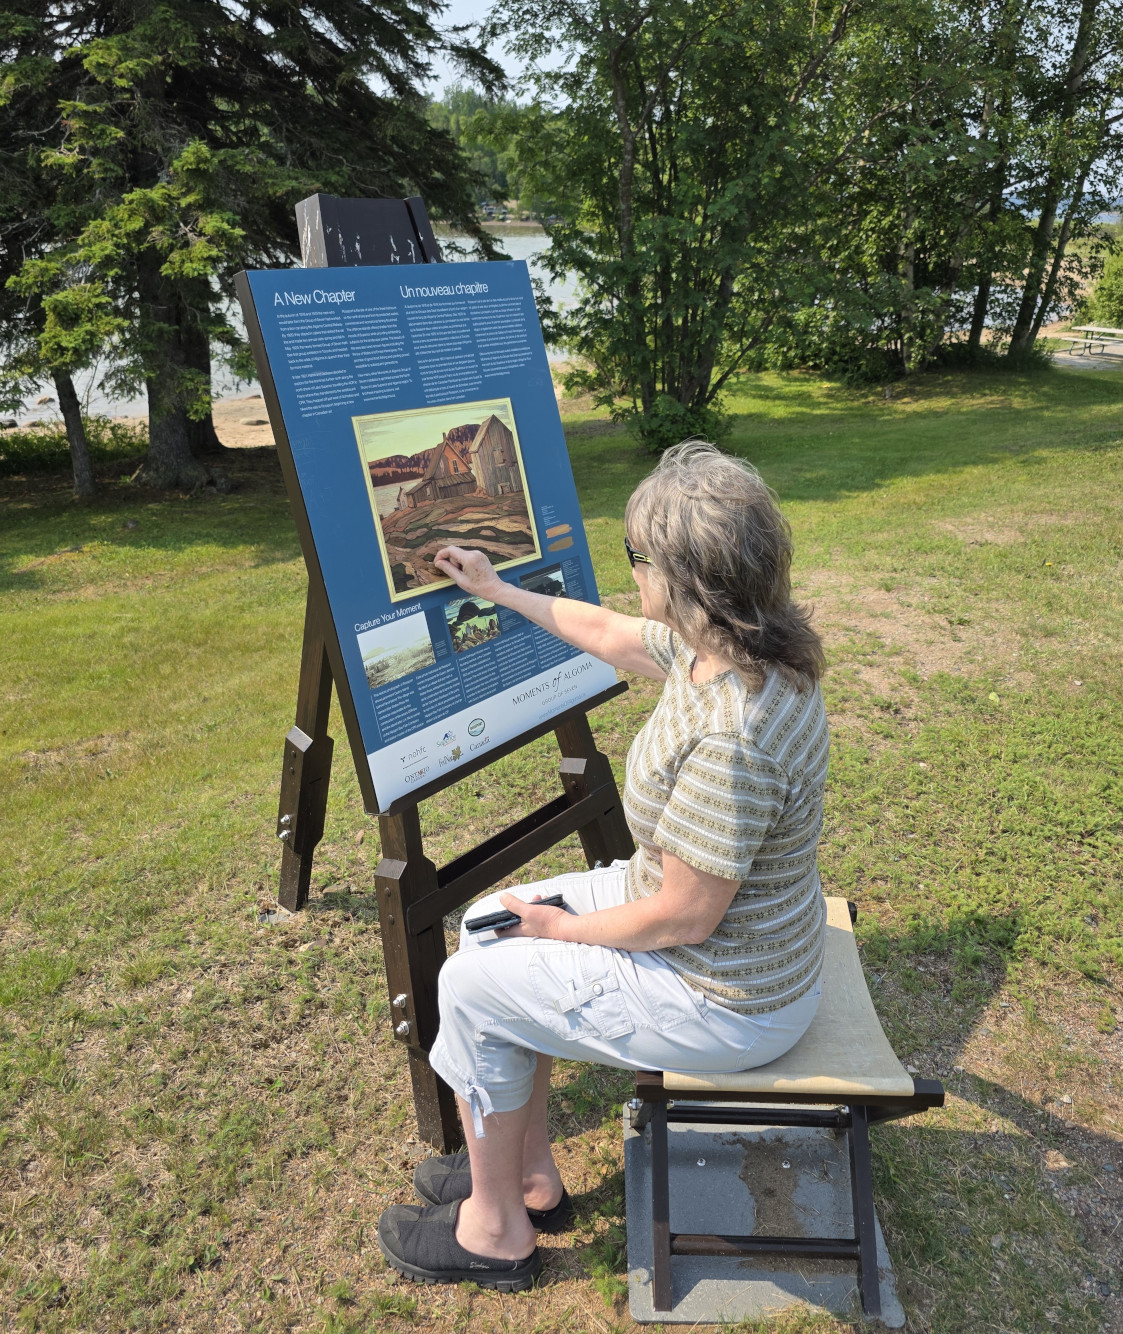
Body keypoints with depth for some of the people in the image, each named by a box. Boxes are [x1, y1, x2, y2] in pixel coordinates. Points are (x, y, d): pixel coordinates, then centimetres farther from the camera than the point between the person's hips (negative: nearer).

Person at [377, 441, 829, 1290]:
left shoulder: (731, 739, -37)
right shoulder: (719, 645, -7)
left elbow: (682, 916, -28)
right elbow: (605, 632, 11)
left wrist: (564, 928, -10)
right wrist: (498, 590, 23)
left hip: (724, 1000, -9)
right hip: (719, 920, 9)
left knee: (472, 986, 0)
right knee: (490, 922, 14)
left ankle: (495, 1230, 25)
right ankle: (531, 1176, 31)